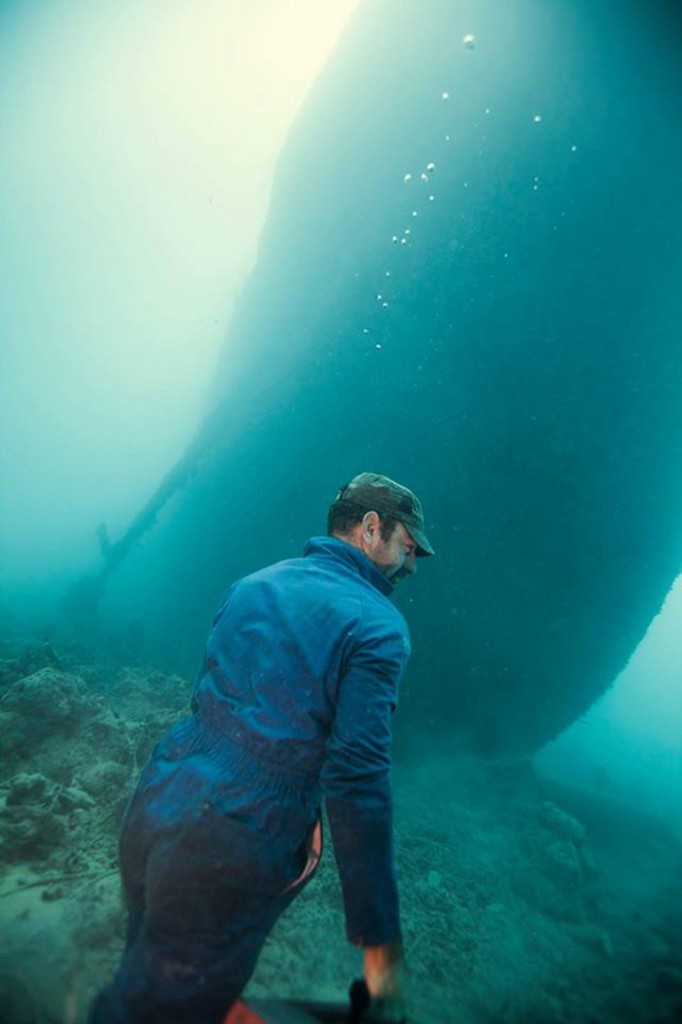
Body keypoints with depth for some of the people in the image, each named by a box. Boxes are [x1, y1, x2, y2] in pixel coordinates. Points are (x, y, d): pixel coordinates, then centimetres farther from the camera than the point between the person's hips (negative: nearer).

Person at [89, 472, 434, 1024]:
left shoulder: (252, 584, 9)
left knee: (147, 971, 28)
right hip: (230, 853, -7)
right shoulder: (379, 626, -12)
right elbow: (358, 780, -18)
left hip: (154, 799, 7)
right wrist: (380, 936, -8)